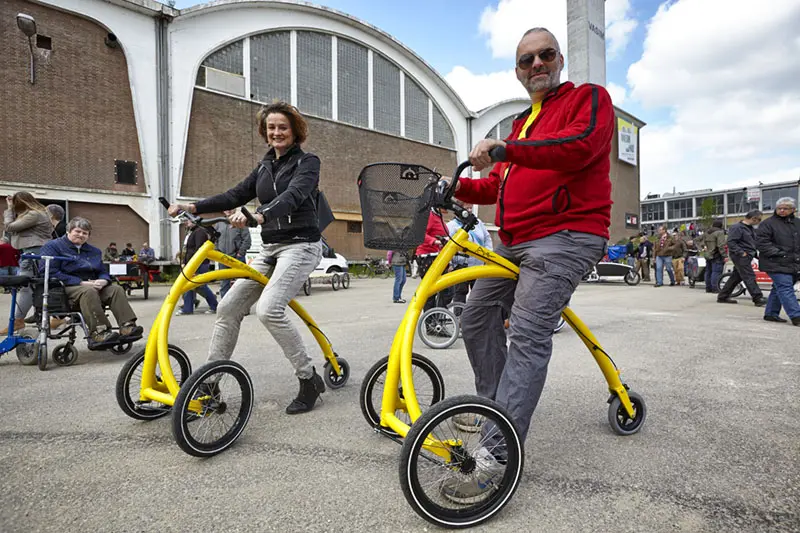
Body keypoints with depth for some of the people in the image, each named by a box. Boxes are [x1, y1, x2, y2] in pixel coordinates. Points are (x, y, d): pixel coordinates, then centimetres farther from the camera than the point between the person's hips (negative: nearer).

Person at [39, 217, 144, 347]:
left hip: (91, 284, 6)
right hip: (67, 286, -6)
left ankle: (127, 327, -37)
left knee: (116, 289, -22)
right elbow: (51, 272, -10)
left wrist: (103, 281, -8)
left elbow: (102, 272, 21)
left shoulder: (94, 251, 23)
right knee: (89, 292, -38)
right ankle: (98, 332, -47)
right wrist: (81, 283, -19)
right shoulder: (53, 246, 4)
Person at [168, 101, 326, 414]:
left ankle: (310, 380, -10)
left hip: (300, 245, -7)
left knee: (268, 309, -26)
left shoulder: (307, 162, -3)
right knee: (228, 307, 0)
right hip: (269, 248, 7)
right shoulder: (265, 166, 18)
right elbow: (236, 195, 14)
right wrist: (192, 207, 1)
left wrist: (258, 216, -41)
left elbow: (293, 196, -23)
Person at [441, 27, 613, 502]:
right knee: (477, 318, 7)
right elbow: (500, 185, 25)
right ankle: (494, 408, 24)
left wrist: (505, 148, -25)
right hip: (514, 243, 9)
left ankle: (495, 459, -19)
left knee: (527, 335, -20)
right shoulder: (523, 123, 29)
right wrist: (461, 188, 7)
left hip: (565, 237, -8)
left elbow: (581, 145, -17)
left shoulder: (589, 98, 6)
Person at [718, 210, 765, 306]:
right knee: (749, 277, -10)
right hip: (740, 256, -10)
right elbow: (730, 242, -18)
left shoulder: (752, 229, 18)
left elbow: (755, 242, 26)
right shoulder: (737, 227, -12)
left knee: (737, 277, 10)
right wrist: (741, 252, -22)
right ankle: (758, 299, -9)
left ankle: (722, 296, 16)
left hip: (747, 256, 10)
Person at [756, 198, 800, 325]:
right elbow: (761, 242, -11)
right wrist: (777, 253, -16)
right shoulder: (768, 223, -6)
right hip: (776, 264, -7)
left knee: (779, 289, 13)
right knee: (786, 288, -12)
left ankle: (771, 314, 21)